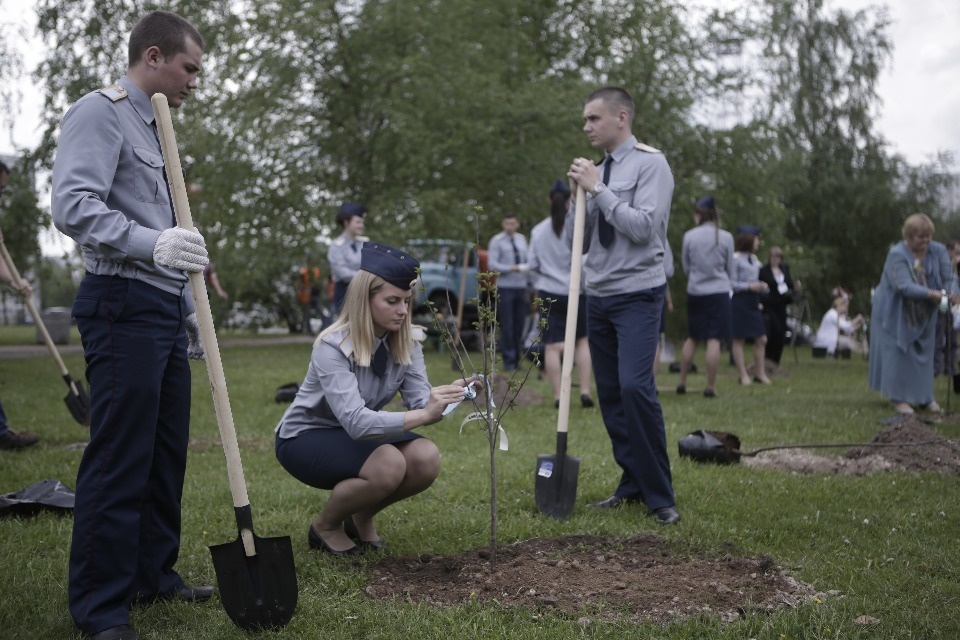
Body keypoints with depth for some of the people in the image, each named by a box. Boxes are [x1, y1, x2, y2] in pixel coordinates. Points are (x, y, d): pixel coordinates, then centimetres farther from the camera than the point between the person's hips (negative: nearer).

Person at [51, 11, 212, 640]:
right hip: (123, 305, -9)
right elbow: (74, 206, -21)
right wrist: (151, 243, -33)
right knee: (119, 459, -7)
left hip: (163, 311, 9)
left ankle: (153, 574, 27)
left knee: (167, 453, 13)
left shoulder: (153, 128, 23)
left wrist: (188, 307, 25)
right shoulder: (99, 113, -6)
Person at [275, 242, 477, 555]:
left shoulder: (407, 341, -10)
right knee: (388, 465, -32)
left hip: (357, 434, 6)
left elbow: (419, 402, -18)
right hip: (305, 437, -6)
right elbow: (355, 421, -40)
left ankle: (362, 517, 7)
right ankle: (325, 527, -3)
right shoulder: (332, 346, -29)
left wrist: (446, 399, -40)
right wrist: (423, 415, -49)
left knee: (426, 458, -21)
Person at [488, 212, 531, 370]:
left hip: (521, 287, 4)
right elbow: (493, 265, -9)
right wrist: (512, 268, -20)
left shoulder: (522, 239, 13)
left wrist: (528, 285, 13)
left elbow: (528, 261, 16)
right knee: (507, 326, -3)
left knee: (519, 325, 6)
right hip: (505, 287, -4)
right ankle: (509, 360, 4)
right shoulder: (496, 241, -1)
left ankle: (517, 359, 16)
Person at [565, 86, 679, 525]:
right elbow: (575, 243, 13)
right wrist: (578, 195, -1)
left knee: (635, 387, -19)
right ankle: (632, 484, 17)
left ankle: (659, 496, -9)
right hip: (598, 295, 7)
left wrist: (598, 189, -14)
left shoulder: (650, 163, -5)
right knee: (610, 394, 6)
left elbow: (643, 228, -18)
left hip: (637, 294, -7)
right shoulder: (598, 172, 13)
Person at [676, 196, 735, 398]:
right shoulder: (726, 237, -3)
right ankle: (710, 386, -3)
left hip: (695, 292, 2)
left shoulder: (689, 236, -3)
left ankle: (682, 382, 17)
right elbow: (730, 270, 6)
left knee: (693, 338, 15)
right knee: (714, 340, -2)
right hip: (719, 292, -2)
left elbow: (686, 268, 7)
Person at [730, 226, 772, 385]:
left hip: (753, 302, 8)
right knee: (739, 340, 0)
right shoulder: (736, 258, -10)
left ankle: (760, 373, 15)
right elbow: (732, 283, -12)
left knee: (761, 339, 6)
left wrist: (761, 286, 4)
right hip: (740, 302, -8)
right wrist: (749, 286, -19)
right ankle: (743, 375, 5)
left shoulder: (754, 259, 13)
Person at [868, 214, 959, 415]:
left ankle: (924, 396, 18)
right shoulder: (897, 254, -22)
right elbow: (904, 286, -32)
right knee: (898, 352, -3)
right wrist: (930, 294, -43)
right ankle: (898, 398, 3)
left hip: (923, 314, 5)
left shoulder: (938, 251, -7)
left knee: (924, 352, 10)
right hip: (895, 312, -5)